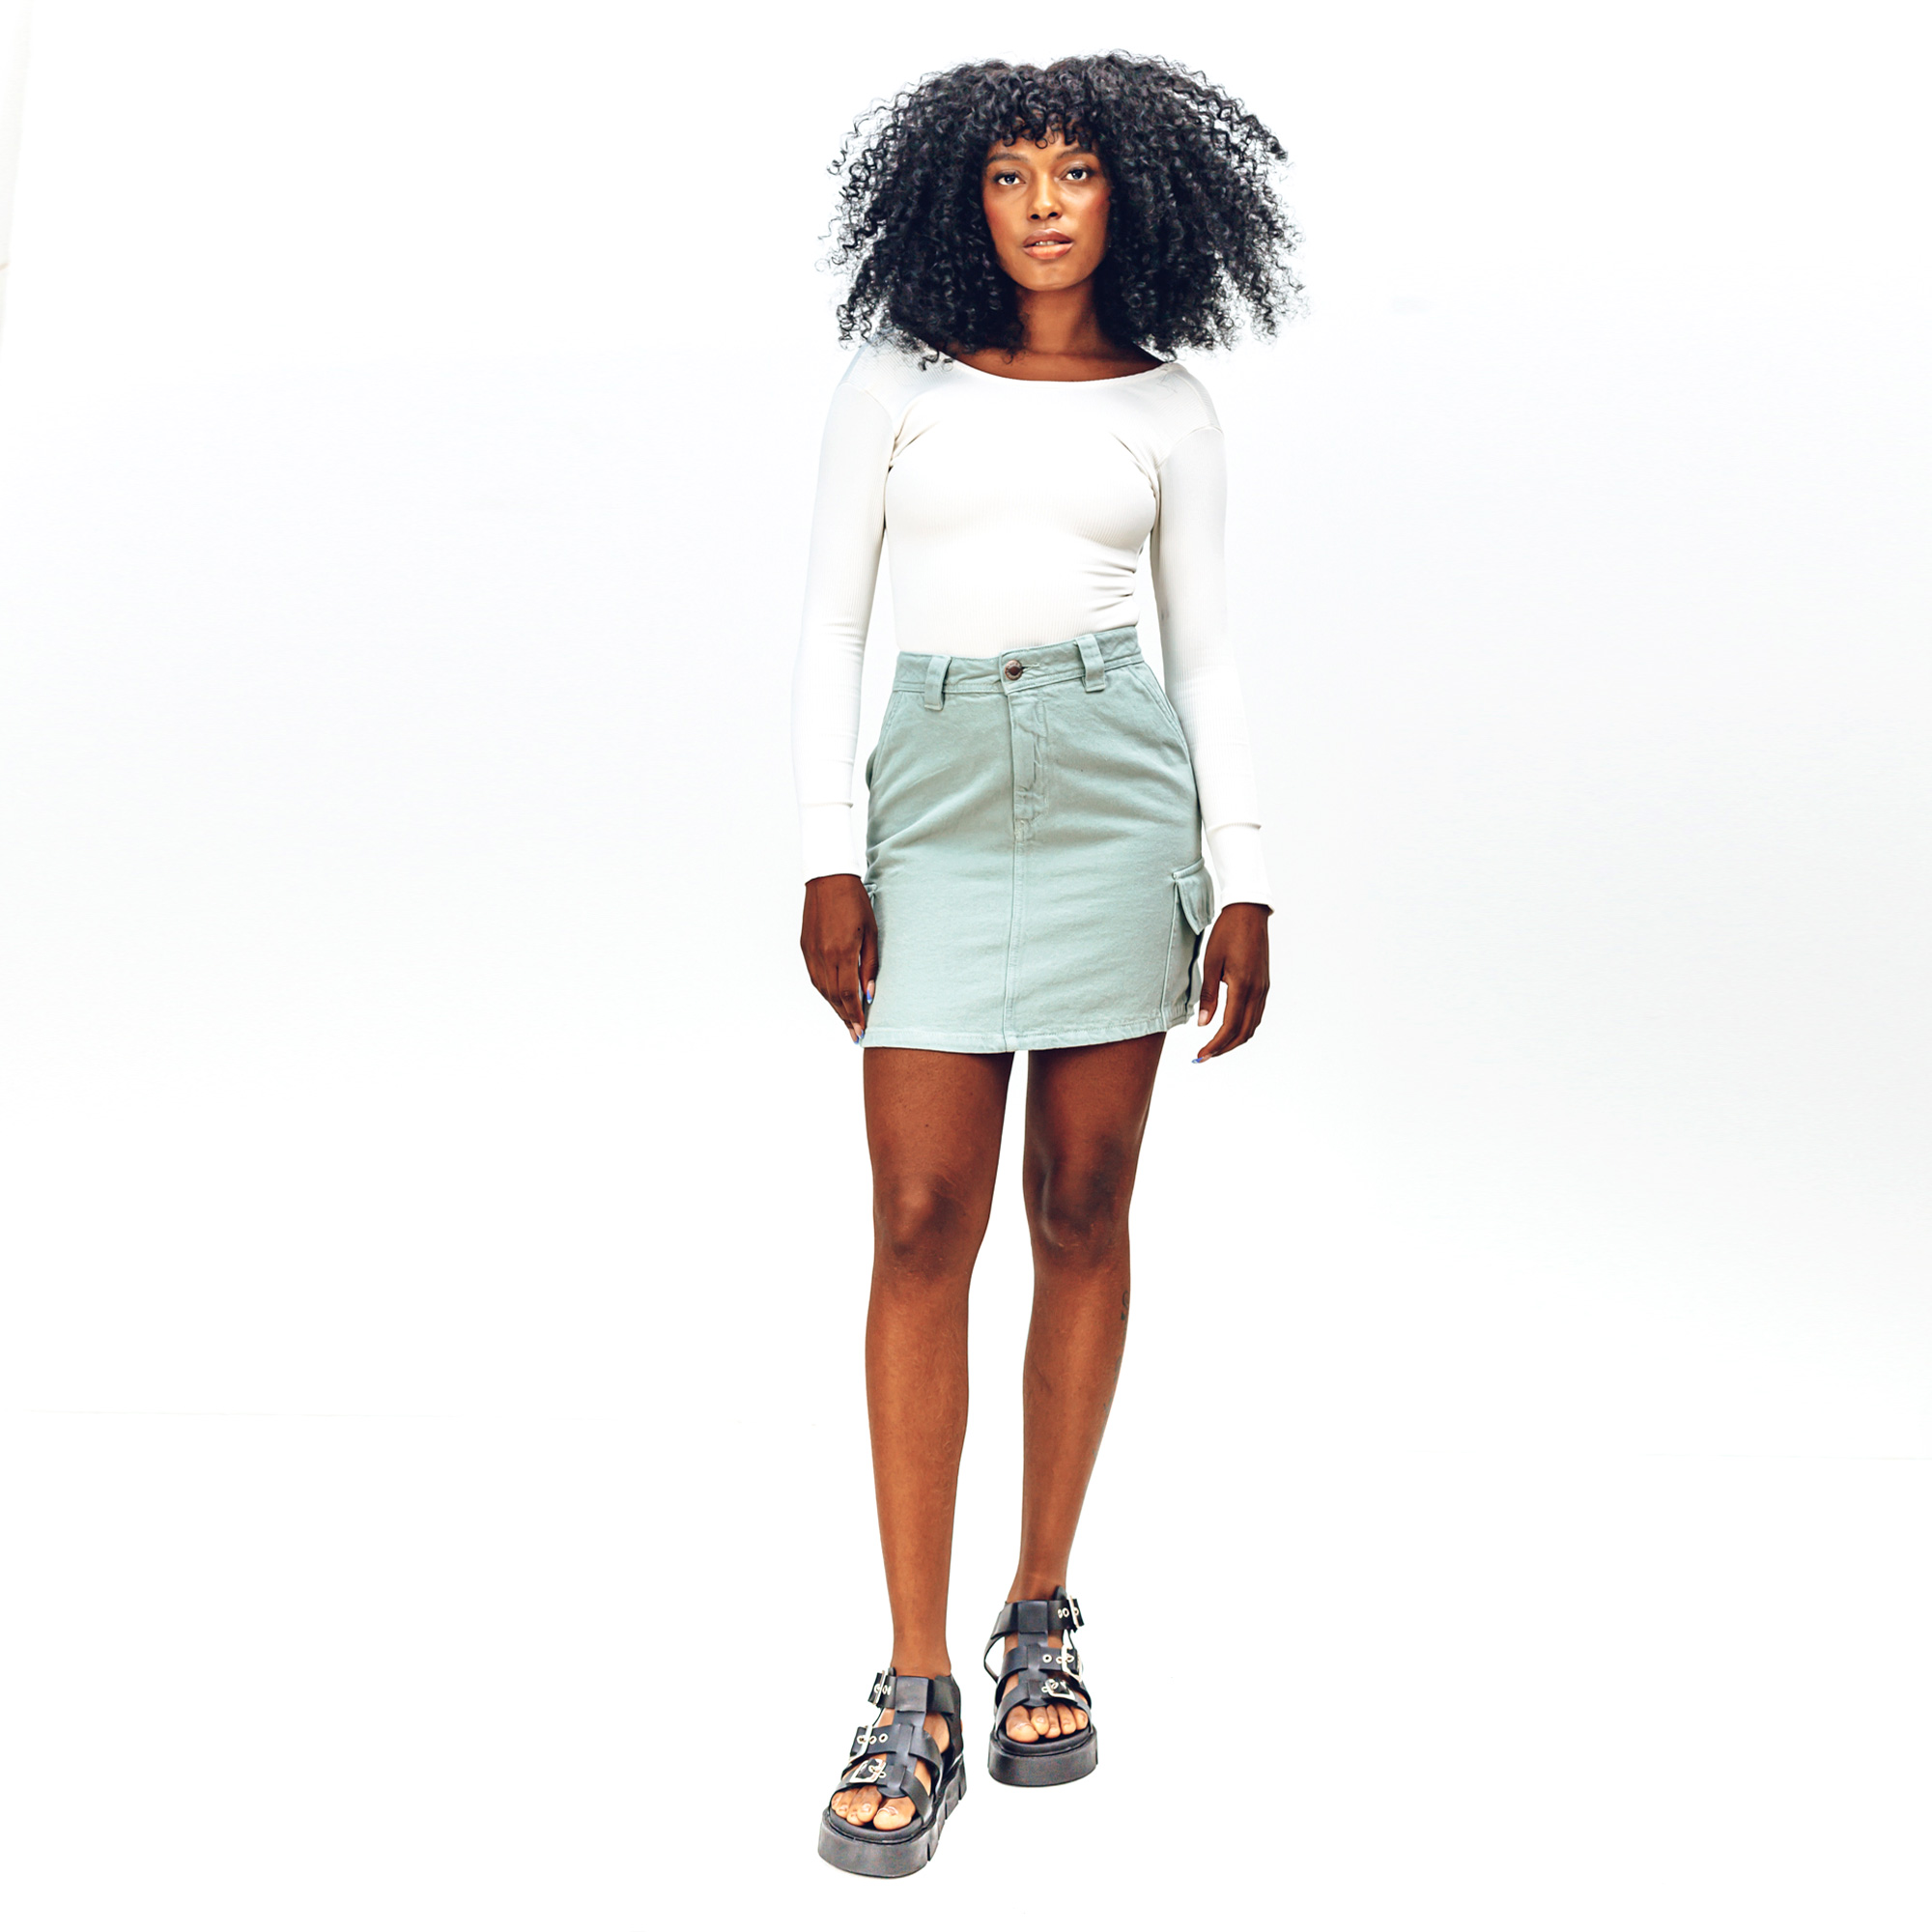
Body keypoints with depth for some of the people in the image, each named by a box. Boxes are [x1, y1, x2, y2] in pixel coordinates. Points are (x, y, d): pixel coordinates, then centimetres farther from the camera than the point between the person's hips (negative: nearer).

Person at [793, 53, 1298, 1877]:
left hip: (1115, 797, 1)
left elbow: (1204, 652, 10)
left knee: (1083, 1215, 3)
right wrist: (828, 855, -5)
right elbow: (829, 625, 4)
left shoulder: (1167, 409, 11)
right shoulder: (894, 381, 8)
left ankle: (1043, 1618, 20)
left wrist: (1244, 880, 3)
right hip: (941, 802, -1)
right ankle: (915, 1693, 1)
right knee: (922, 1228, -7)